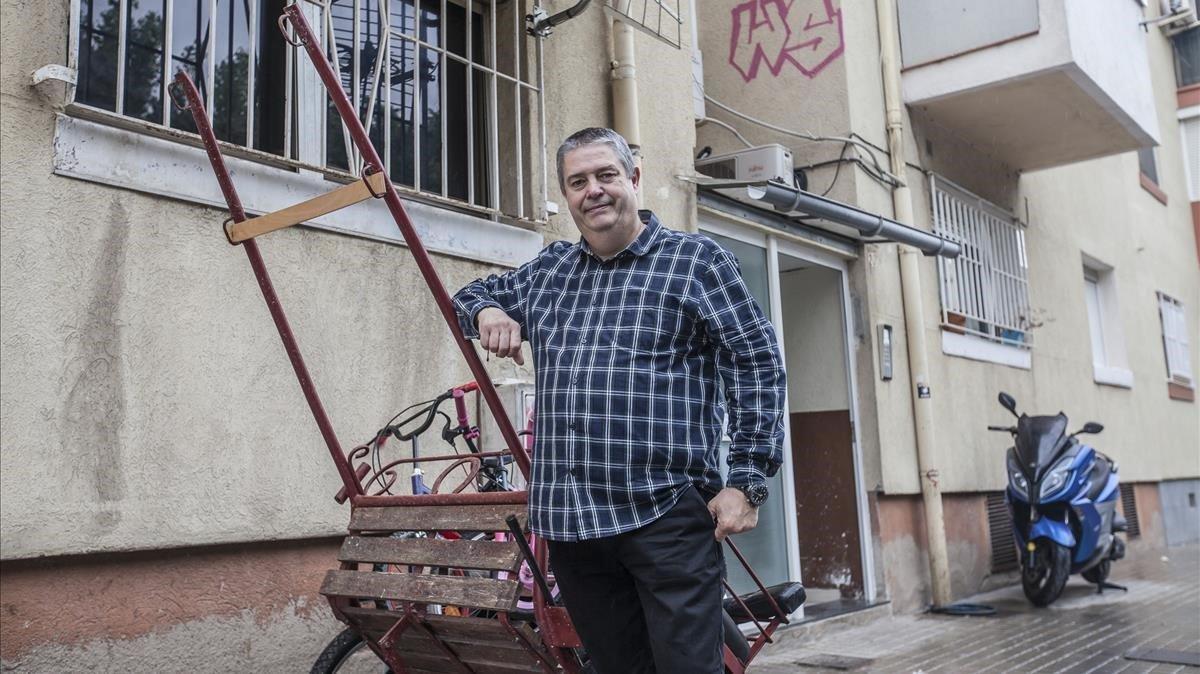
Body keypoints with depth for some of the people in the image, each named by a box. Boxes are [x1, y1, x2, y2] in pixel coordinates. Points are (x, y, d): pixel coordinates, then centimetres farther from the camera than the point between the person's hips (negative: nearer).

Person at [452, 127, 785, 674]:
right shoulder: (548, 270, 18)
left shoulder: (696, 259, 2)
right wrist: (488, 312, 8)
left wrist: (747, 481, -9)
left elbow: (756, 364, -2)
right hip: (568, 522, 5)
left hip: (666, 512, -5)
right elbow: (470, 295, 34)